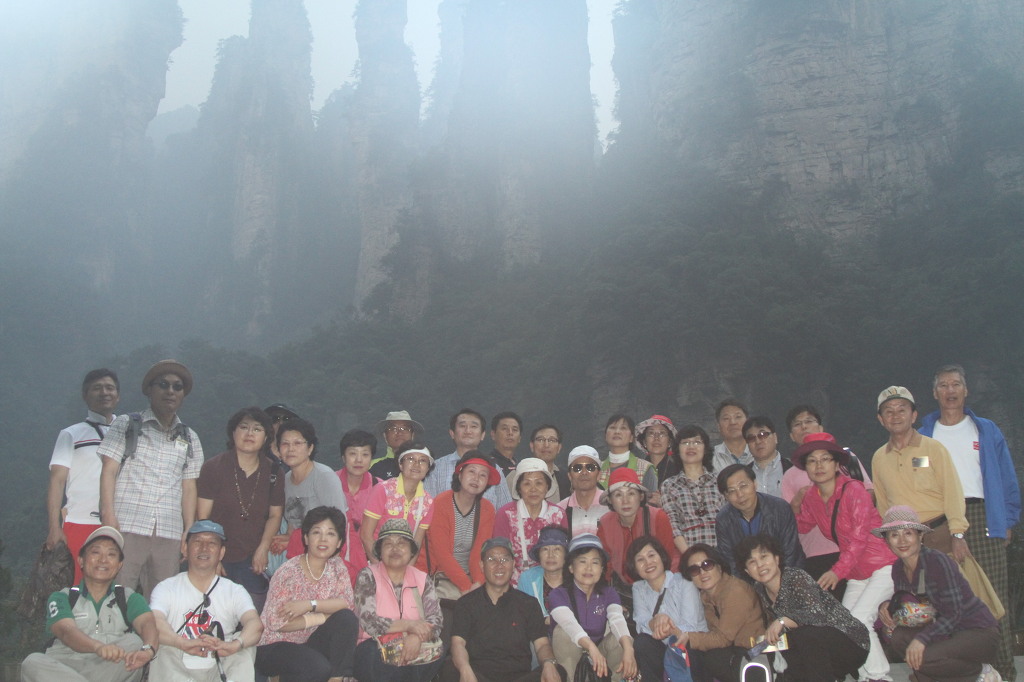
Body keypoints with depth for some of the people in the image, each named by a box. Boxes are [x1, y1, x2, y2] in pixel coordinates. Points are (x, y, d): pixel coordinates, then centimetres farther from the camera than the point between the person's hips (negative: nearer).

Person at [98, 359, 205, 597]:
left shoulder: (189, 439, 19)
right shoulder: (126, 425, 11)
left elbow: (188, 487, 15)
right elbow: (109, 471, 3)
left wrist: (190, 531, 6)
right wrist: (109, 517, -9)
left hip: (170, 534, 3)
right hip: (128, 526, -3)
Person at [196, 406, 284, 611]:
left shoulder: (274, 472, 4)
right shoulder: (213, 467, -4)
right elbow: (203, 516, -5)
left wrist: (263, 549, 0)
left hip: (253, 561, 2)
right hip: (218, 558, -2)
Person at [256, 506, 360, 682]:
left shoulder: (337, 566, 0)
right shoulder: (288, 573, -17)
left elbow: (347, 602, -13)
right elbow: (275, 623, -22)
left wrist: (310, 604, -26)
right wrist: (325, 616, -19)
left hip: (309, 643, 5)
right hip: (275, 647, -5)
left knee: (347, 618, -20)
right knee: (319, 667, -32)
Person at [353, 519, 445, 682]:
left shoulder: (422, 580, 10)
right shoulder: (368, 576, 0)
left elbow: (435, 621, -3)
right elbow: (368, 622, -13)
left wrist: (416, 637, -25)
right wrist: (409, 625, -20)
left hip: (413, 646, 3)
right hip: (375, 647, -3)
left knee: (435, 651, -28)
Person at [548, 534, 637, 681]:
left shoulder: (609, 593, 1)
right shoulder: (559, 594, -11)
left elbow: (617, 620, -21)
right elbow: (569, 623, -33)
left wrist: (628, 649, -43)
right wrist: (592, 648, -53)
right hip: (569, 657, -2)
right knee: (562, 631, -30)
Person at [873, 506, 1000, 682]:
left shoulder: (938, 562, -21)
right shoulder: (898, 569, 1)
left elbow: (953, 614, -23)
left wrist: (921, 638, -32)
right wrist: (887, 606, -12)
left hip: (980, 633, -6)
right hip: (945, 631, 6)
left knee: (922, 658, -29)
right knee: (895, 634, -18)